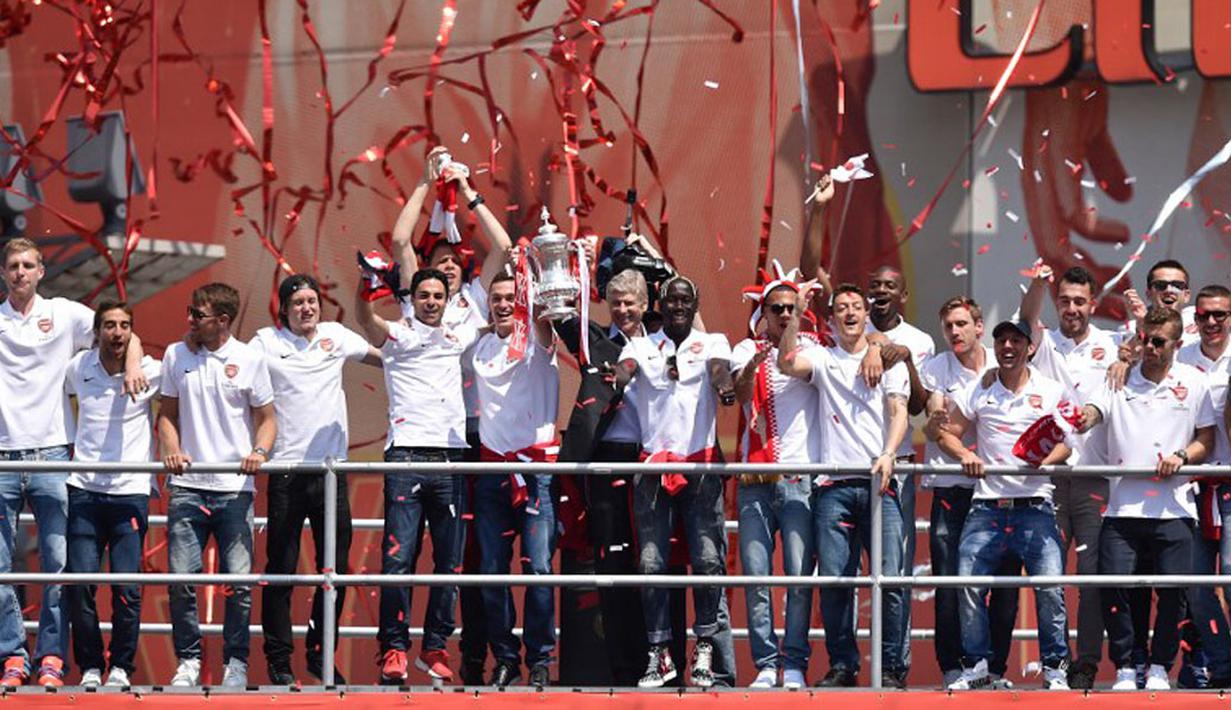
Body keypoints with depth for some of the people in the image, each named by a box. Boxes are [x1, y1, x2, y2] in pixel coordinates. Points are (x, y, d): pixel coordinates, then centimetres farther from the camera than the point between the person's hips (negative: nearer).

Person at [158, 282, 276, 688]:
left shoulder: (249, 359, 3)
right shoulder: (176, 356, 9)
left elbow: (266, 418, 8)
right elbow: (167, 414, 15)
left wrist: (259, 451, -12)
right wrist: (172, 450, -4)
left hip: (235, 487, -2)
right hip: (187, 485, 2)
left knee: (239, 582, -3)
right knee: (181, 579, -3)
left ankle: (235, 663, 8)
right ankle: (188, 661, 9)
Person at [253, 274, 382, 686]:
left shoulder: (336, 336, 11)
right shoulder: (266, 343, 1)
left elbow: (383, 358, 26)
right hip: (286, 469, -3)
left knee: (335, 567, 5)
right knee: (281, 569, -1)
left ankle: (320, 652, 16)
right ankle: (279, 659, 5)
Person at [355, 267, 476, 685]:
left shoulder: (457, 337, 19)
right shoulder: (398, 334, 6)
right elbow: (364, 318, -14)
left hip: (451, 457, 4)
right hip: (407, 457, -4)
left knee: (450, 562, 4)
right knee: (398, 557, -10)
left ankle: (435, 648, 11)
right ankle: (394, 649, -7)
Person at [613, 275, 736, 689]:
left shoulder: (712, 343, 11)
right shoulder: (642, 346, 14)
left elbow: (719, 368, -9)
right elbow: (625, 366, -5)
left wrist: (724, 387, -33)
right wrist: (616, 379, -29)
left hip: (701, 464, -1)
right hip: (653, 464, 1)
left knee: (708, 560, -6)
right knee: (651, 563, -2)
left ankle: (704, 648, 2)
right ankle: (659, 654, 3)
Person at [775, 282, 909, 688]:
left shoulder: (889, 360, 14)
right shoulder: (822, 359, 15)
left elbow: (898, 411, 4)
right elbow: (787, 364, -5)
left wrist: (888, 454, -13)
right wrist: (797, 314, -10)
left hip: (880, 482, -1)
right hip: (834, 485, 1)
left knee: (889, 578, -8)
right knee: (834, 579, -3)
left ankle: (892, 667, -2)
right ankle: (842, 665, 5)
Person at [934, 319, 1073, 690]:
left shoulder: (1051, 391, 8)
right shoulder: (977, 391, 10)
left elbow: (1064, 442, 5)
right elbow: (948, 432, 12)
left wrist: (1046, 458, -17)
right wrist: (964, 455, -9)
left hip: (1034, 506, -1)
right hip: (987, 506, 1)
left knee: (1050, 587, -12)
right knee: (969, 585, -8)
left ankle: (1055, 668, -1)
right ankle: (975, 666, 5)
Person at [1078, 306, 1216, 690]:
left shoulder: (1194, 383, 7)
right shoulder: (1119, 380, 7)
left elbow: (1207, 441, 10)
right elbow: (1092, 413, -8)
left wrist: (1181, 456, -10)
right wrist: (1083, 418, -32)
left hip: (1174, 507, 0)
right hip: (1123, 506, 0)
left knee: (1173, 590, -3)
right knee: (1113, 584, -8)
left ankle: (1160, 669, 13)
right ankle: (1124, 669, 4)